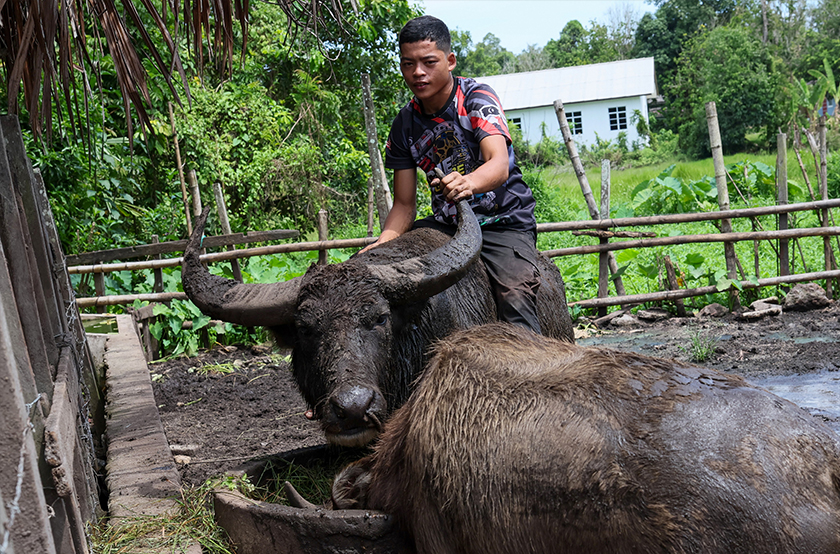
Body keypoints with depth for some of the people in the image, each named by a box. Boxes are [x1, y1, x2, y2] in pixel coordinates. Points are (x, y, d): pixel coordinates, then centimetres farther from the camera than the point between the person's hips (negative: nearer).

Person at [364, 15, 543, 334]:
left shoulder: (476, 97, -11)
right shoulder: (405, 125, 2)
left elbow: (500, 163, -28)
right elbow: (404, 204, 2)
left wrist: (469, 183, -52)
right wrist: (382, 244, -19)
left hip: (504, 223, -5)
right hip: (446, 224, 5)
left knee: (516, 292, -30)